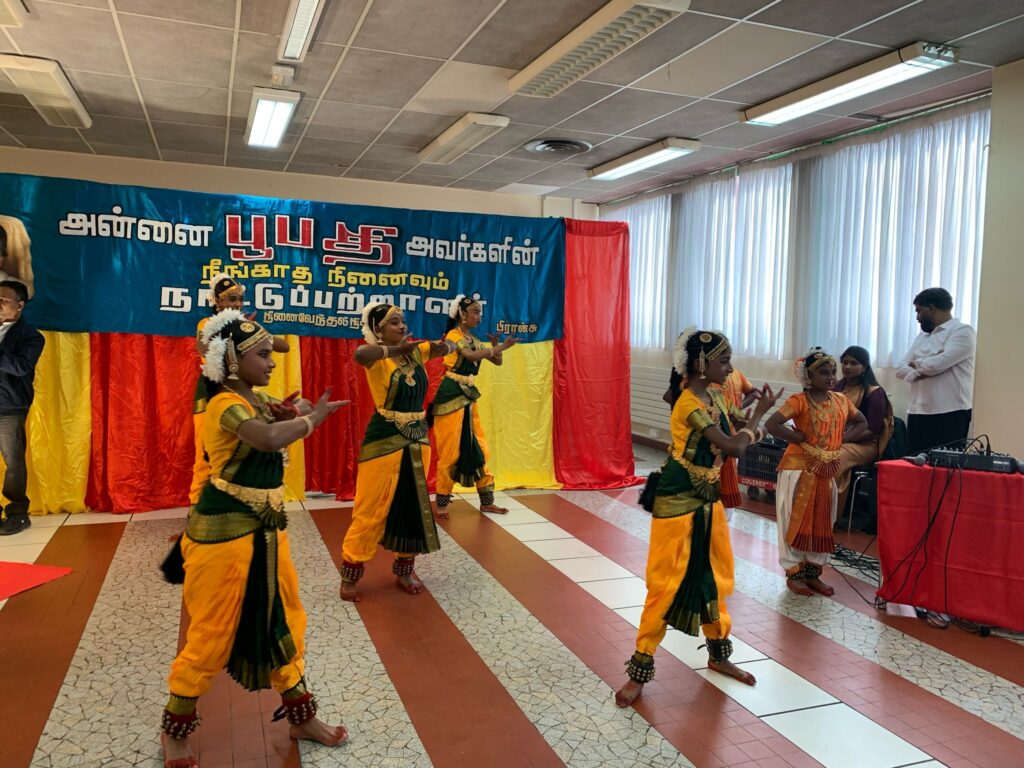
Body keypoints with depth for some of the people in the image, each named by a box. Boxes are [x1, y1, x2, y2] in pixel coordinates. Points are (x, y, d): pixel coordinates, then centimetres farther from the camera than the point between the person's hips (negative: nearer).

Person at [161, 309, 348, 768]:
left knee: (283, 621, 15)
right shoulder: (226, 404, -20)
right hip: (225, 532, -9)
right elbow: (270, 438, -39)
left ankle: (301, 717, 30)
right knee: (212, 634, 4)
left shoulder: (259, 399, 7)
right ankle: (174, 731, 27)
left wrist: (288, 417, -6)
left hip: (265, 528, 9)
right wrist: (313, 418, -23)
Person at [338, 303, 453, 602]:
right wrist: (396, 350, -34)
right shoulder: (377, 358, -13)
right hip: (384, 440, -6)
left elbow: (451, 346, 10)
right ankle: (350, 575, 16)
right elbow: (360, 354, -37)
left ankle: (405, 570, 30)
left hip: (417, 437, 6)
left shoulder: (415, 351, 5)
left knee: (414, 506, 14)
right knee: (371, 508, 1)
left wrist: (443, 346, -11)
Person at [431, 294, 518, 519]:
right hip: (451, 396, -8)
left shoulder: (474, 340, 15)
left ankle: (486, 501, 15)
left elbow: (497, 361, 15)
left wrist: (496, 345, -4)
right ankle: (442, 502, 7)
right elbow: (471, 355, -27)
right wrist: (500, 347, -26)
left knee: (478, 448, 8)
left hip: (468, 397, 8)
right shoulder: (453, 335, -9)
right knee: (450, 450, -4)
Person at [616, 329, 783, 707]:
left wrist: (753, 431, -10)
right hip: (679, 503, -9)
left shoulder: (715, 397, 6)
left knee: (715, 577, 18)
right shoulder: (691, 405, -22)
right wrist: (759, 413, -10)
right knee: (667, 584, -3)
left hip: (708, 500, 9)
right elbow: (733, 447, -24)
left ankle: (718, 654, 36)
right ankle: (640, 669, 10)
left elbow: (731, 443, 11)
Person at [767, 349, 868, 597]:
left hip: (827, 471, 6)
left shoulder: (840, 400, 6)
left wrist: (842, 439, 3)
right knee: (797, 521, 2)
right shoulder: (799, 400, -13)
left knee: (822, 524, 12)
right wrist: (800, 438, -18)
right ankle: (794, 573, 12)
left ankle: (813, 572, 24)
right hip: (800, 469, -6)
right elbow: (772, 424, -24)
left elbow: (862, 423, 19)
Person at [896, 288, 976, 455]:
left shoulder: (962, 331, -4)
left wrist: (917, 363, 4)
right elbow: (901, 369, 12)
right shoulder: (923, 336, 20)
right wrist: (919, 372, -10)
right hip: (917, 413, 7)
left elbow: (938, 364, -18)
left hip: (949, 415, -7)